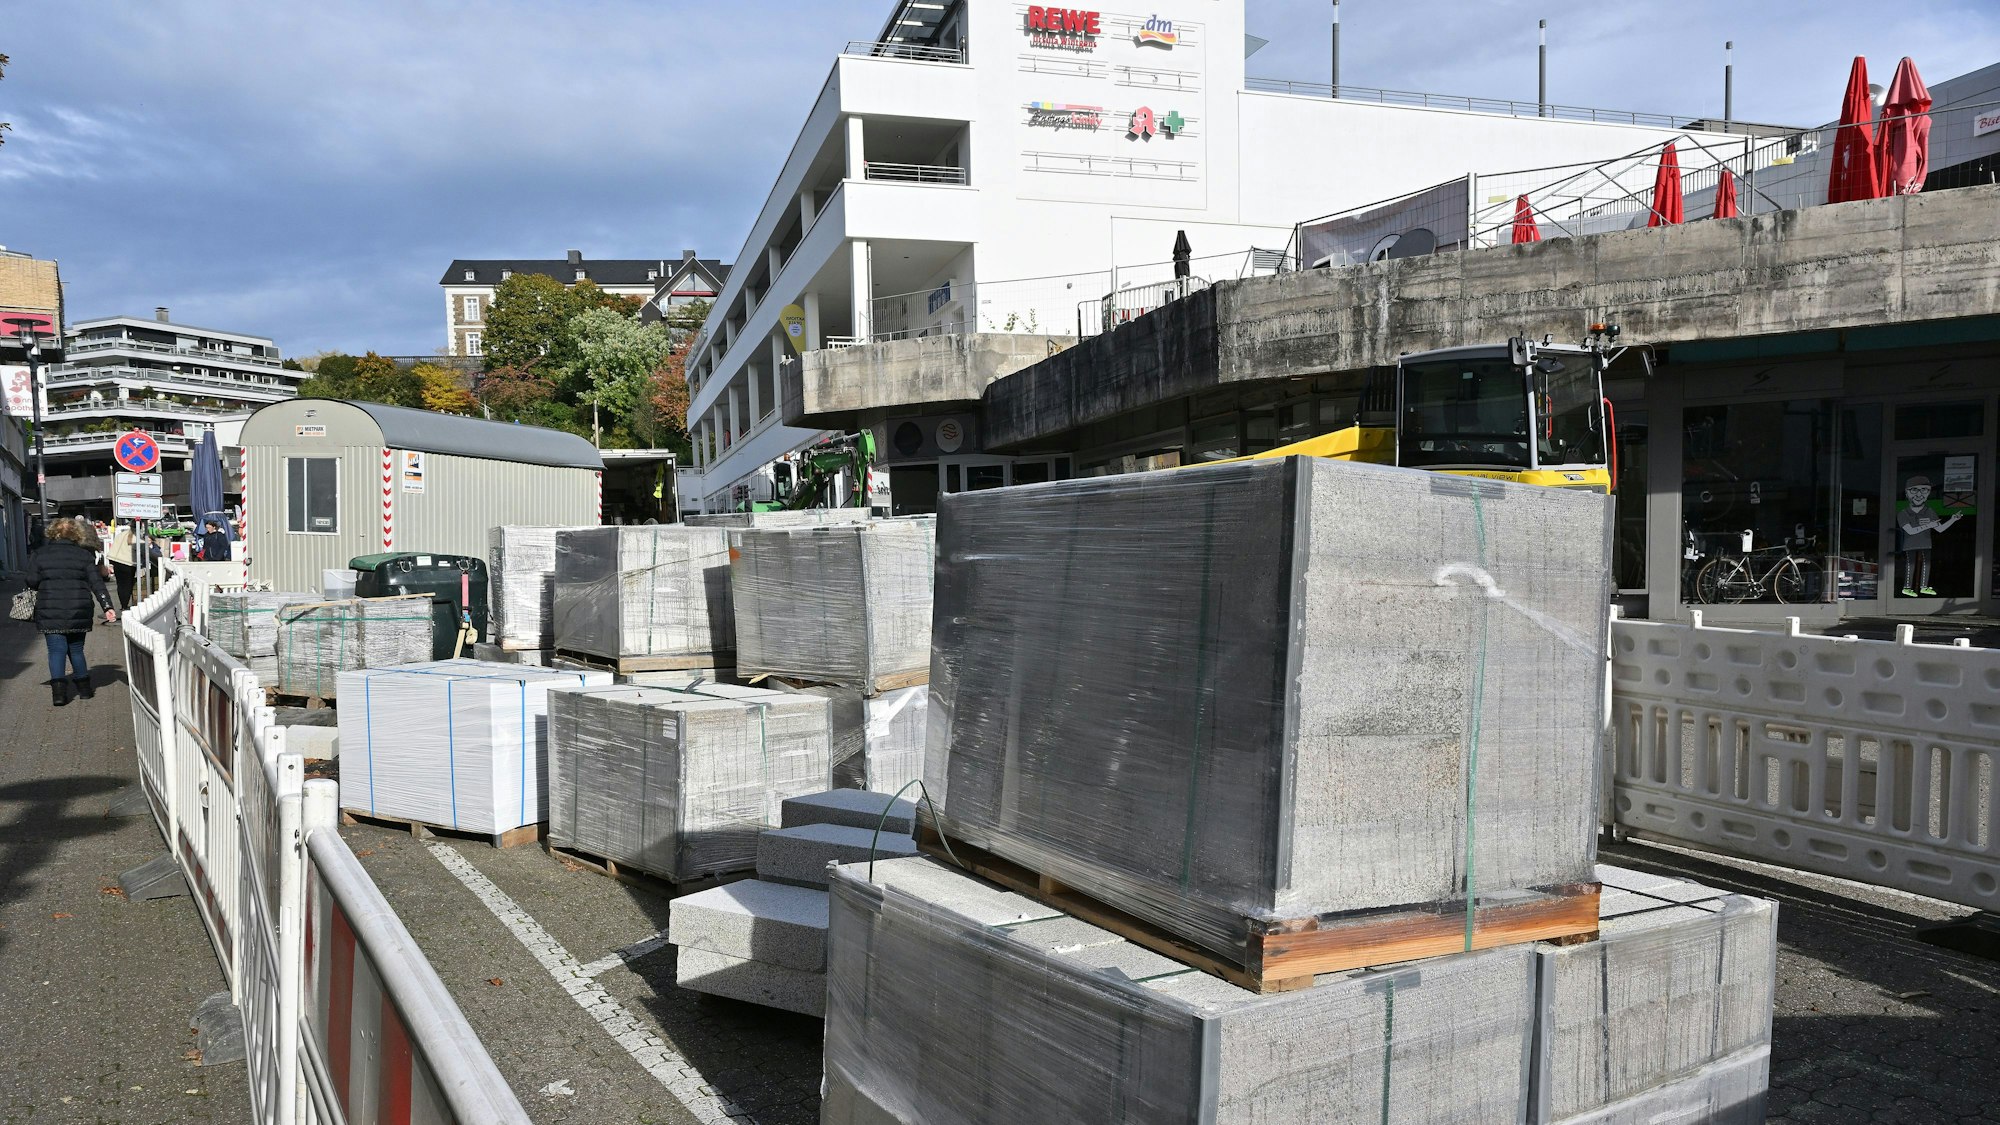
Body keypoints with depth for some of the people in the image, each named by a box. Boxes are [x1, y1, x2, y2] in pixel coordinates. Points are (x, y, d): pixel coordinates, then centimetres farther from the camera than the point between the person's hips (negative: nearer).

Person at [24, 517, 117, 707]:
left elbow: (32, 582, -2)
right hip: (78, 612, 1)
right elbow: (97, 583, -3)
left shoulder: (39, 555, 2)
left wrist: (47, 585, 20)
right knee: (76, 649, 14)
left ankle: (58, 691, -11)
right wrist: (107, 607, -6)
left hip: (50, 612, -1)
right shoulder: (84, 555, 2)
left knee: (56, 650, 1)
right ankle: (84, 688, 18)